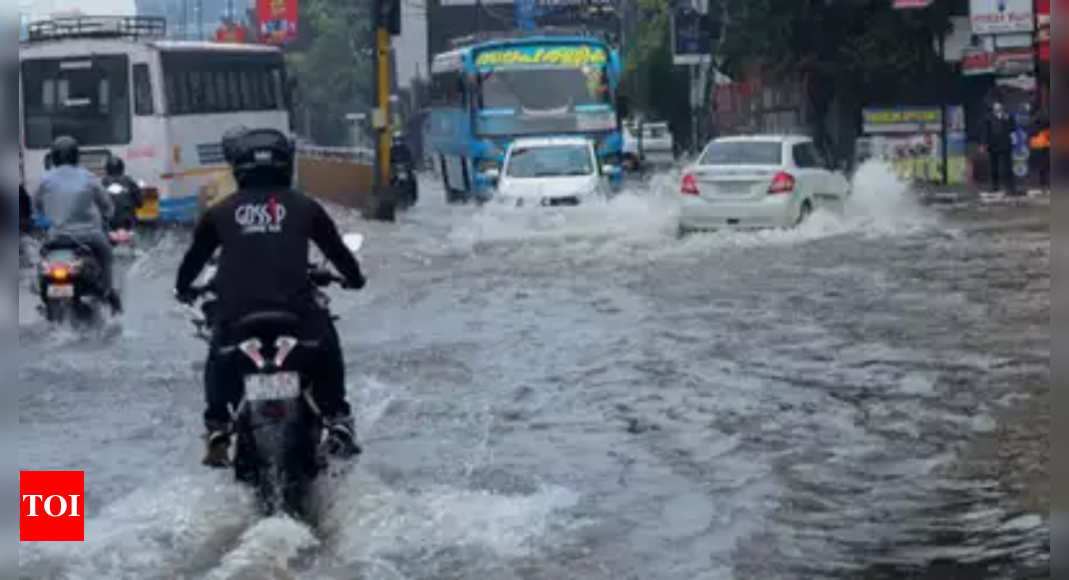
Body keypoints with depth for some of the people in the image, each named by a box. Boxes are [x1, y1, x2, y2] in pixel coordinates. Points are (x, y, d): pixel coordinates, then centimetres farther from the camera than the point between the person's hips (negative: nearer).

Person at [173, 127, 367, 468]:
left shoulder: (220, 213, 12)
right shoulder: (304, 208, 9)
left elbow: (196, 254, 23)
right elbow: (336, 248, 20)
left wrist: (183, 288, 42)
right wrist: (354, 277, 39)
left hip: (235, 308, 1)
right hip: (295, 306, -1)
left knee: (220, 363, 27)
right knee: (326, 352, 25)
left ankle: (217, 431, 18)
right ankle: (338, 423, 19)